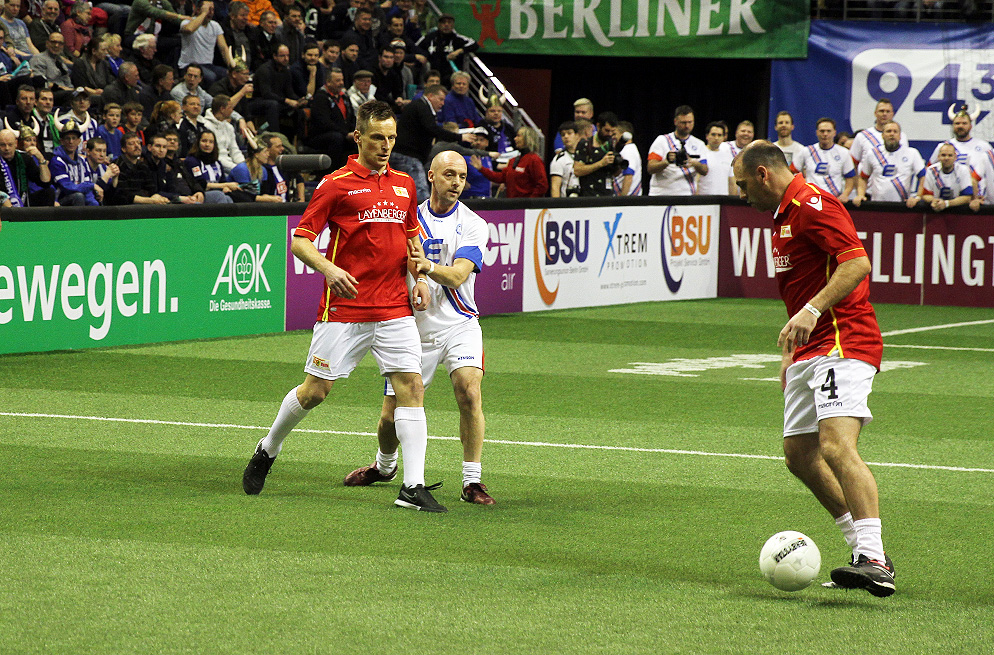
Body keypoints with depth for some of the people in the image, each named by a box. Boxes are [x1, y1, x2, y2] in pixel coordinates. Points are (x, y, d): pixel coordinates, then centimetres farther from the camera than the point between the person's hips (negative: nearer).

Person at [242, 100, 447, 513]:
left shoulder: (404, 185, 11)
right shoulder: (336, 184, -5)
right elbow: (300, 241, -5)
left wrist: (419, 277, 7)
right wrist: (327, 268, -23)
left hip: (395, 307, 4)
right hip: (344, 307, -4)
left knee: (412, 387, -8)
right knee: (316, 390, 3)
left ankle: (413, 487, -8)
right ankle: (267, 451, 29)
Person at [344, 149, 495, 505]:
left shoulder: (473, 225, -4)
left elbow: (457, 276, -17)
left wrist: (429, 266, -37)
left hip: (458, 324, -2)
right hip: (414, 326, 2)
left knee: (469, 392, -26)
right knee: (391, 417, 3)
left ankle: (472, 482, -17)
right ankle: (385, 465, 36)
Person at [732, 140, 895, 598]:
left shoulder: (812, 205, -11)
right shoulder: (785, 214, 22)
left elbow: (857, 263, -24)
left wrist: (811, 311, -32)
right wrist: (793, 351, 29)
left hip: (842, 342, -11)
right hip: (811, 351, 11)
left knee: (836, 446, -25)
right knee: (799, 453, 12)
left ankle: (875, 562, -34)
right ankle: (865, 551, 19)